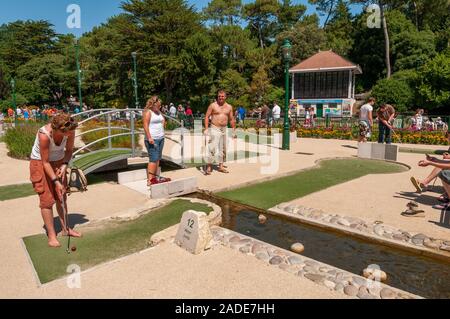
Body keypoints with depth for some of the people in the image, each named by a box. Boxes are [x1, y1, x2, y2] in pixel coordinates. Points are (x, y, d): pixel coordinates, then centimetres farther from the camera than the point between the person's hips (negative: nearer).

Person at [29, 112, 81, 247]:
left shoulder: (70, 131, -21)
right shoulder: (44, 135, -34)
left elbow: (69, 150, -2)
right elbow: (45, 162, -25)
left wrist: (64, 165, -17)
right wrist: (56, 181, -24)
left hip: (58, 161, 5)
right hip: (40, 162, -5)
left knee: (61, 197, 9)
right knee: (47, 200, -5)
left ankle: (65, 229, 22)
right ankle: (51, 235, 5)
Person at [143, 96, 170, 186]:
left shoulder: (159, 112, 18)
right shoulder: (148, 112, -6)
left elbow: (163, 121, 34)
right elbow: (145, 125, -14)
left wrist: (163, 122, 12)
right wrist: (149, 137, -21)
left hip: (161, 138, 8)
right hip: (153, 139, -8)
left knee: (158, 159, 9)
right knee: (153, 159, -12)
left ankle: (156, 177, 16)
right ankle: (150, 180, -11)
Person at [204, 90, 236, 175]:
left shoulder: (229, 107, 8)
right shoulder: (213, 105, -3)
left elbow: (231, 119, 13)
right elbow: (207, 116, -4)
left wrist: (234, 130, 10)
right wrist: (206, 128, -13)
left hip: (224, 129, 5)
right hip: (214, 129, -5)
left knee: (222, 149, 12)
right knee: (212, 148, -10)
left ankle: (221, 166, 23)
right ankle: (209, 167, -3)